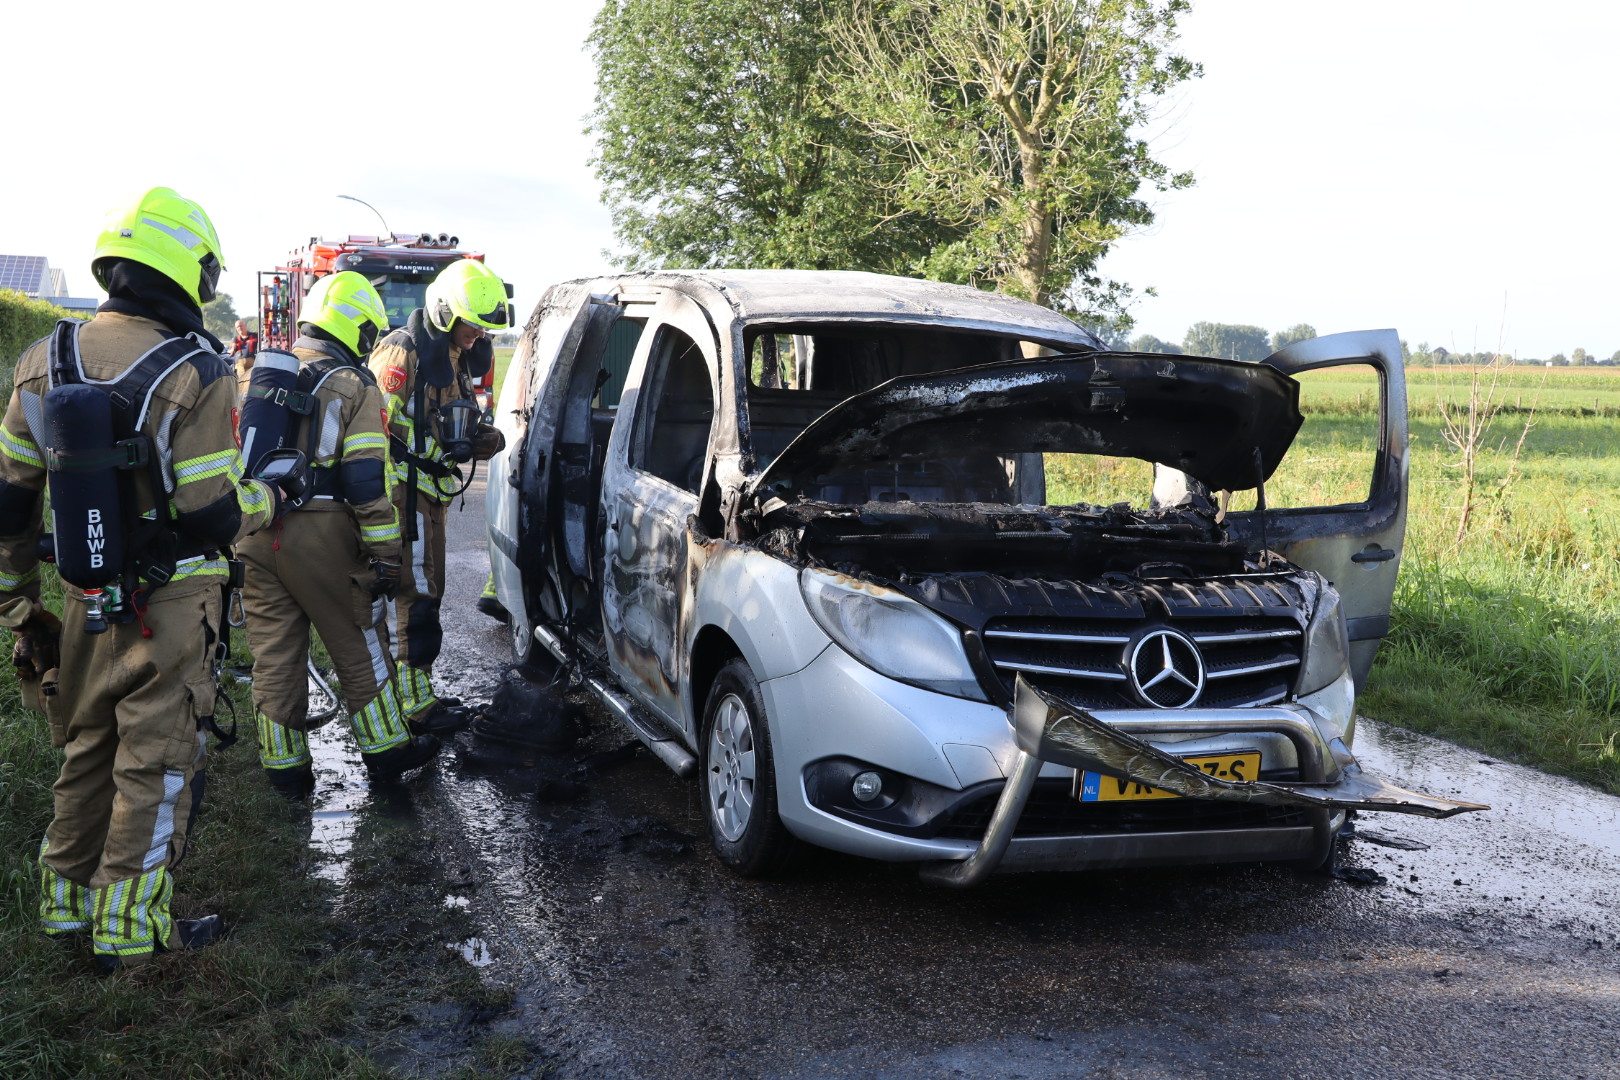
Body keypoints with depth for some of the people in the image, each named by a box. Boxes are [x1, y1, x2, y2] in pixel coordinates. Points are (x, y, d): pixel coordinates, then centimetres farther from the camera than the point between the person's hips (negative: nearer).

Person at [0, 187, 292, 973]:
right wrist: (267, 501, 4)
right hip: (169, 609, -6)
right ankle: (128, 927, 12)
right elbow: (210, 516, -18)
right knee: (155, 763, 5)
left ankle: (66, 900, 33)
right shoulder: (193, 375, -17)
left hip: (86, 603, 6)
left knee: (86, 752, 21)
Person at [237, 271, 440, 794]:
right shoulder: (353, 385, -7)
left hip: (256, 531, 6)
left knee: (274, 652, 11)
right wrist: (385, 553, -10)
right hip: (319, 535, -6)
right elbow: (367, 478, -13)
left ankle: (283, 763, 17)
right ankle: (385, 747, 19)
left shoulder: (267, 374, 14)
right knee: (360, 644, 9)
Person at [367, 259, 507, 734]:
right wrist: (441, 449, -21)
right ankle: (415, 703, -5)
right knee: (417, 593, -9)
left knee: (424, 592, 15)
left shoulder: (457, 357, 17)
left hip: (430, 491, 10)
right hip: (405, 487, -10)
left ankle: (416, 691, 25)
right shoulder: (403, 351, -13)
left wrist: (483, 439, 4)